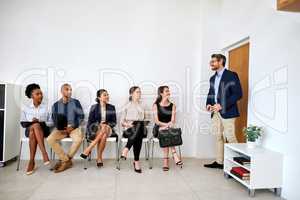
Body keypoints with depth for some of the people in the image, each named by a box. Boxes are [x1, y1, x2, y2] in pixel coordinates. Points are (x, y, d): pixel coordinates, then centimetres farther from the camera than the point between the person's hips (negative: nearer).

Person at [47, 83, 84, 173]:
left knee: (79, 139, -33)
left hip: (74, 127, -2)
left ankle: (64, 160, -11)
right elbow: (54, 119, 9)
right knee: (50, 139, -25)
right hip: (61, 128, 2)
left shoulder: (76, 102, 2)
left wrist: (72, 126, -13)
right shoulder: (56, 105, 8)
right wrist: (60, 127, -11)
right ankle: (67, 161, -14)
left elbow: (81, 116, 0)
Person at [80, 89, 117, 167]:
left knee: (104, 132, -34)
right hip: (95, 129, -1)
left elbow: (114, 122, 6)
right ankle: (99, 158, -24)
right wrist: (99, 124, -19)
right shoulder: (94, 107, 2)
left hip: (108, 129, 1)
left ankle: (88, 150, -23)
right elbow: (90, 122, 0)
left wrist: (107, 125, -13)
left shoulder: (111, 107, 7)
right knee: (103, 136, -35)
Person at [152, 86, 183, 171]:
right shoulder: (156, 105, 3)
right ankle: (174, 155, -36)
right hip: (158, 129, -1)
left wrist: (167, 125, -24)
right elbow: (156, 121, -6)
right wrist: (167, 124, -22)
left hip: (169, 129, 1)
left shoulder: (172, 106, 8)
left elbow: (173, 121, -3)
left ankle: (166, 160, -34)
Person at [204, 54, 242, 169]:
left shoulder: (231, 75, -6)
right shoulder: (212, 78, 17)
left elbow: (238, 94, -13)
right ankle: (219, 162, 20)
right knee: (218, 137, 11)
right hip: (215, 112, 7)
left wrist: (222, 105, -18)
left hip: (227, 112, -7)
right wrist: (208, 104, 4)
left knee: (230, 137, -5)